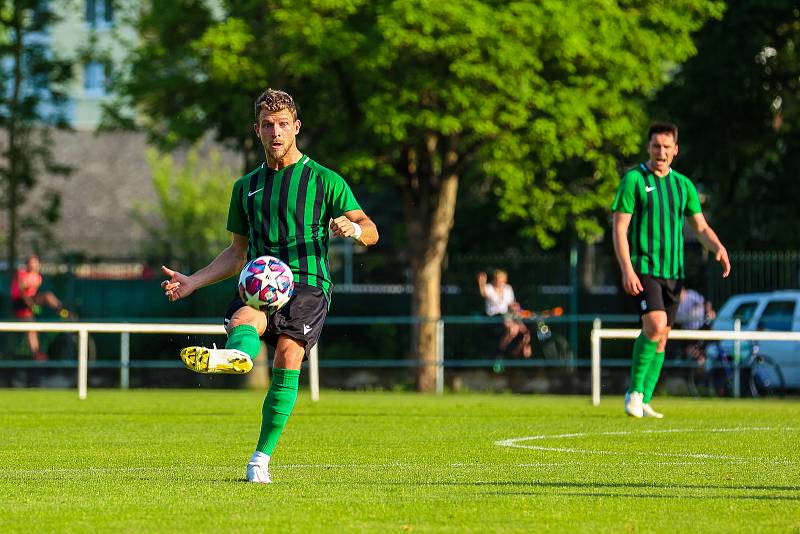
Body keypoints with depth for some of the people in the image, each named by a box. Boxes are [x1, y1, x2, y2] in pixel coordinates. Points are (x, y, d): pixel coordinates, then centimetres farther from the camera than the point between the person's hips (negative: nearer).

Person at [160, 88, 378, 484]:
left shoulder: (324, 180, 10)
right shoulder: (246, 187, 22)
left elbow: (371, 232, 6)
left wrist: (353, 228, -18)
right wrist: (194, 281, 17)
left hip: (307, 285, -3)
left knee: (289, 353, -27)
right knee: (242, 320, -33)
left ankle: (262, 458, -22)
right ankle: (233, 356, -71)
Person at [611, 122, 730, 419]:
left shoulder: (683, 185, 12)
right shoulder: (633, 180, -4)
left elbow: (700, 227, 12)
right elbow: (619, 228, -8)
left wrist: (718, 248, -10)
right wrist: (627, 270, -18)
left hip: (672, 271, 6)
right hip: (643, 269, -6)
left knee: (662, 337, 5)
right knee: (655, 325, -22)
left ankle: (645, 402, 12)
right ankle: (634, 392, -9)